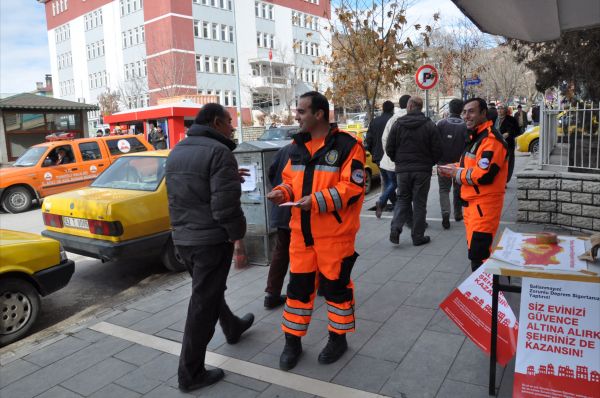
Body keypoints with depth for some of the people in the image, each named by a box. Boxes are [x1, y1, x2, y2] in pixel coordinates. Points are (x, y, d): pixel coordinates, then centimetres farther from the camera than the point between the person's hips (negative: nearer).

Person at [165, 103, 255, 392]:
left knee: (209, 290, 26)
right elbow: (225, 204, -24)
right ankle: (190, 374, 13)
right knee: (203, 304, 2)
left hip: (182, 238, 9)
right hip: (211, 239, -9)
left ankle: (232, 327, 49)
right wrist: (237, 233, -9)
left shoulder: (176, 152, 10)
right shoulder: (219, 152, -17)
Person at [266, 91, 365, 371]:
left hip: (335, 232, -5)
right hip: (301, 230, 6)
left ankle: (338, 338, 31)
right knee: (298, 285, 12)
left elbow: (352, 187, -16)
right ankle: (293, 340, 28)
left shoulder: (347, 145, -11)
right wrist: (283, 192, -4)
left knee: (335, 285, 9)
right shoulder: (297, 146, 10)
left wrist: (317, 200, -24)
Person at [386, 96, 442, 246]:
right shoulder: (430, 125, -5)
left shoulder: (397, 124, -1)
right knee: (419, 203, 7)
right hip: (422, 170, -1)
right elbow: (437, 150, -6)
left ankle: (395, 228, -2)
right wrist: (429, 163, 12)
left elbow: (389, 148, 0)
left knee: (402, 200, 15)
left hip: (402, 170, 1)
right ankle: (418, 236, 12)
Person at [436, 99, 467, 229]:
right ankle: (458, 213, 28)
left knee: (444, 189, 6)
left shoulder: (441, 123, -8)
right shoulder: (465, 126, -8)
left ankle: (445, 212, -14)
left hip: (444, 163, -1)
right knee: (458, 189, 18)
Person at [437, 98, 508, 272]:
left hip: (484, 205, -11)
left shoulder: (491, 139, -17)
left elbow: (483, 175, -26)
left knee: (478, 254, -11)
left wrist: (456, 173, -13)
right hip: (471, 202, 11)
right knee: (474, 247, 20)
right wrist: (451, 168, 6)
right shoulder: (475, 136, 17)